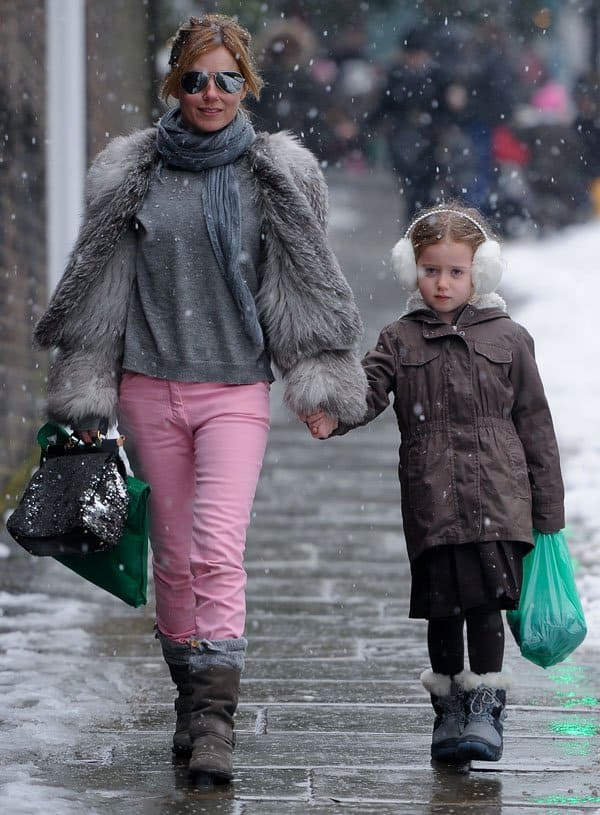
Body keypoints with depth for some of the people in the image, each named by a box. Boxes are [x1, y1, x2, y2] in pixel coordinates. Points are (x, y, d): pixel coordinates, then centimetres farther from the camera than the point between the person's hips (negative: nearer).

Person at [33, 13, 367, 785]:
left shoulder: (277, 174, 3)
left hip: (236, 388, -2)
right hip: (148, 385, 2)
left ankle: (214, 717, -15)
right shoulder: (131, 172, 4)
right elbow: (98, 282, 8)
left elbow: (308, 284, 6)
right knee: (173, 551, 8)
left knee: (218, 547, -15)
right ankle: (191, 694, 23)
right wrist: (84, 396, 5)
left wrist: (319, 385, -2)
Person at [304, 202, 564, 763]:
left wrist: (548, 511, 7)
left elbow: (535, 426, 9)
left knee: (485, 601, -8)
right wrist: (332, 416, -31)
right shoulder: (401, 340, 9)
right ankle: (448, 707, 22)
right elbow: (368, 387, -7)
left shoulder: (507, 339, 8)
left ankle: (486, 709, 3)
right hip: (431, 502, 1)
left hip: (496, 501, -1)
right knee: (442, 607, 6)